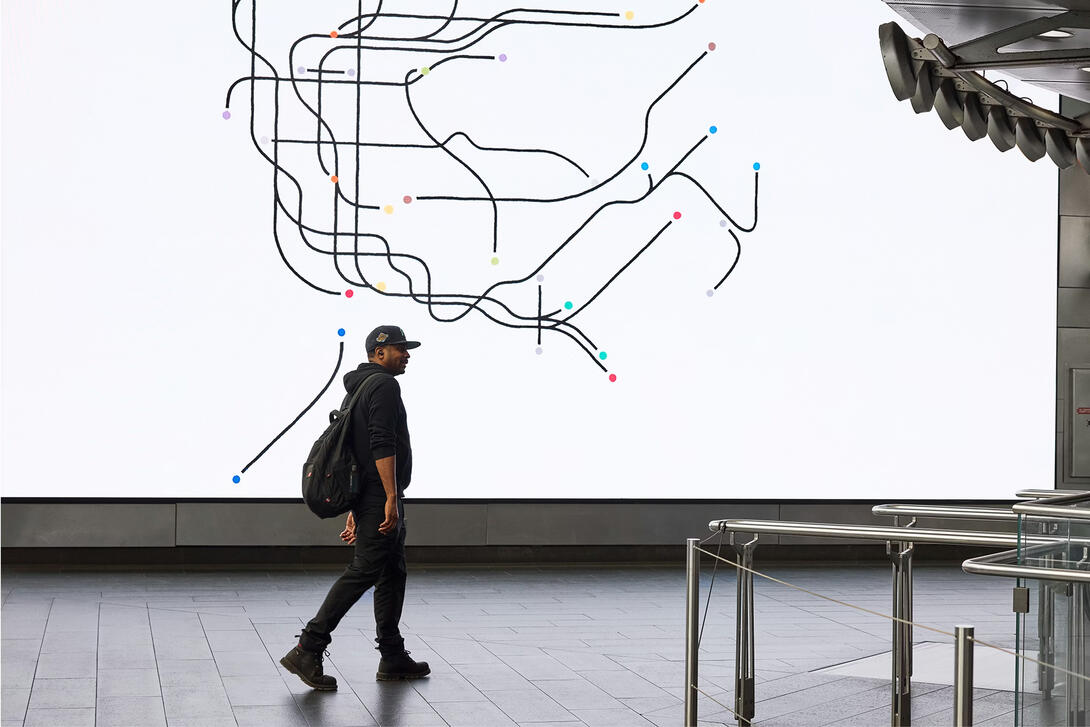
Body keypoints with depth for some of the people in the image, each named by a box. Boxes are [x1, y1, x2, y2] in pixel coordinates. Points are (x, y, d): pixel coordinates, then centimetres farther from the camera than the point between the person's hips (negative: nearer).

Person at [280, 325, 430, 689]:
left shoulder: (357, 389, 21)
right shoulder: (384, 386, -11)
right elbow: (382, 444, -22)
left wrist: (356, 511, 24)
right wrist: (391, 498, -25)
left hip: (366, 497, 11)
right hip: (381, 497, -11)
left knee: (393, 573, 13)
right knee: (363, 572, -11)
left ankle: (393, 658, 17)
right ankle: (307, 651, -13)